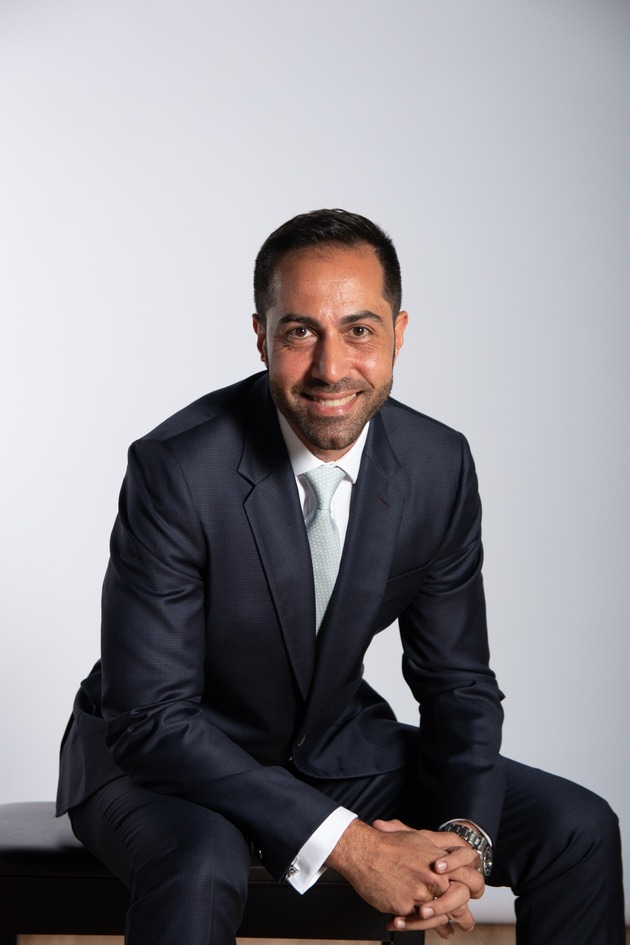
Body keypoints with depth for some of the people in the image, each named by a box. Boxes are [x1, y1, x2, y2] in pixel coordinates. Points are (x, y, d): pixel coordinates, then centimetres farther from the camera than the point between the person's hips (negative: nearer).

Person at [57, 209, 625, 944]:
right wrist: (345, 843, -30)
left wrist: (466, 837, -20)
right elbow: (150, 717, -25)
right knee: (199, 869, -38)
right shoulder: (175, 469, -25)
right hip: (162, 758, -4)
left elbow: (456, 681, 0)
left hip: (334, 748, 5)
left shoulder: (439, 467, -9)